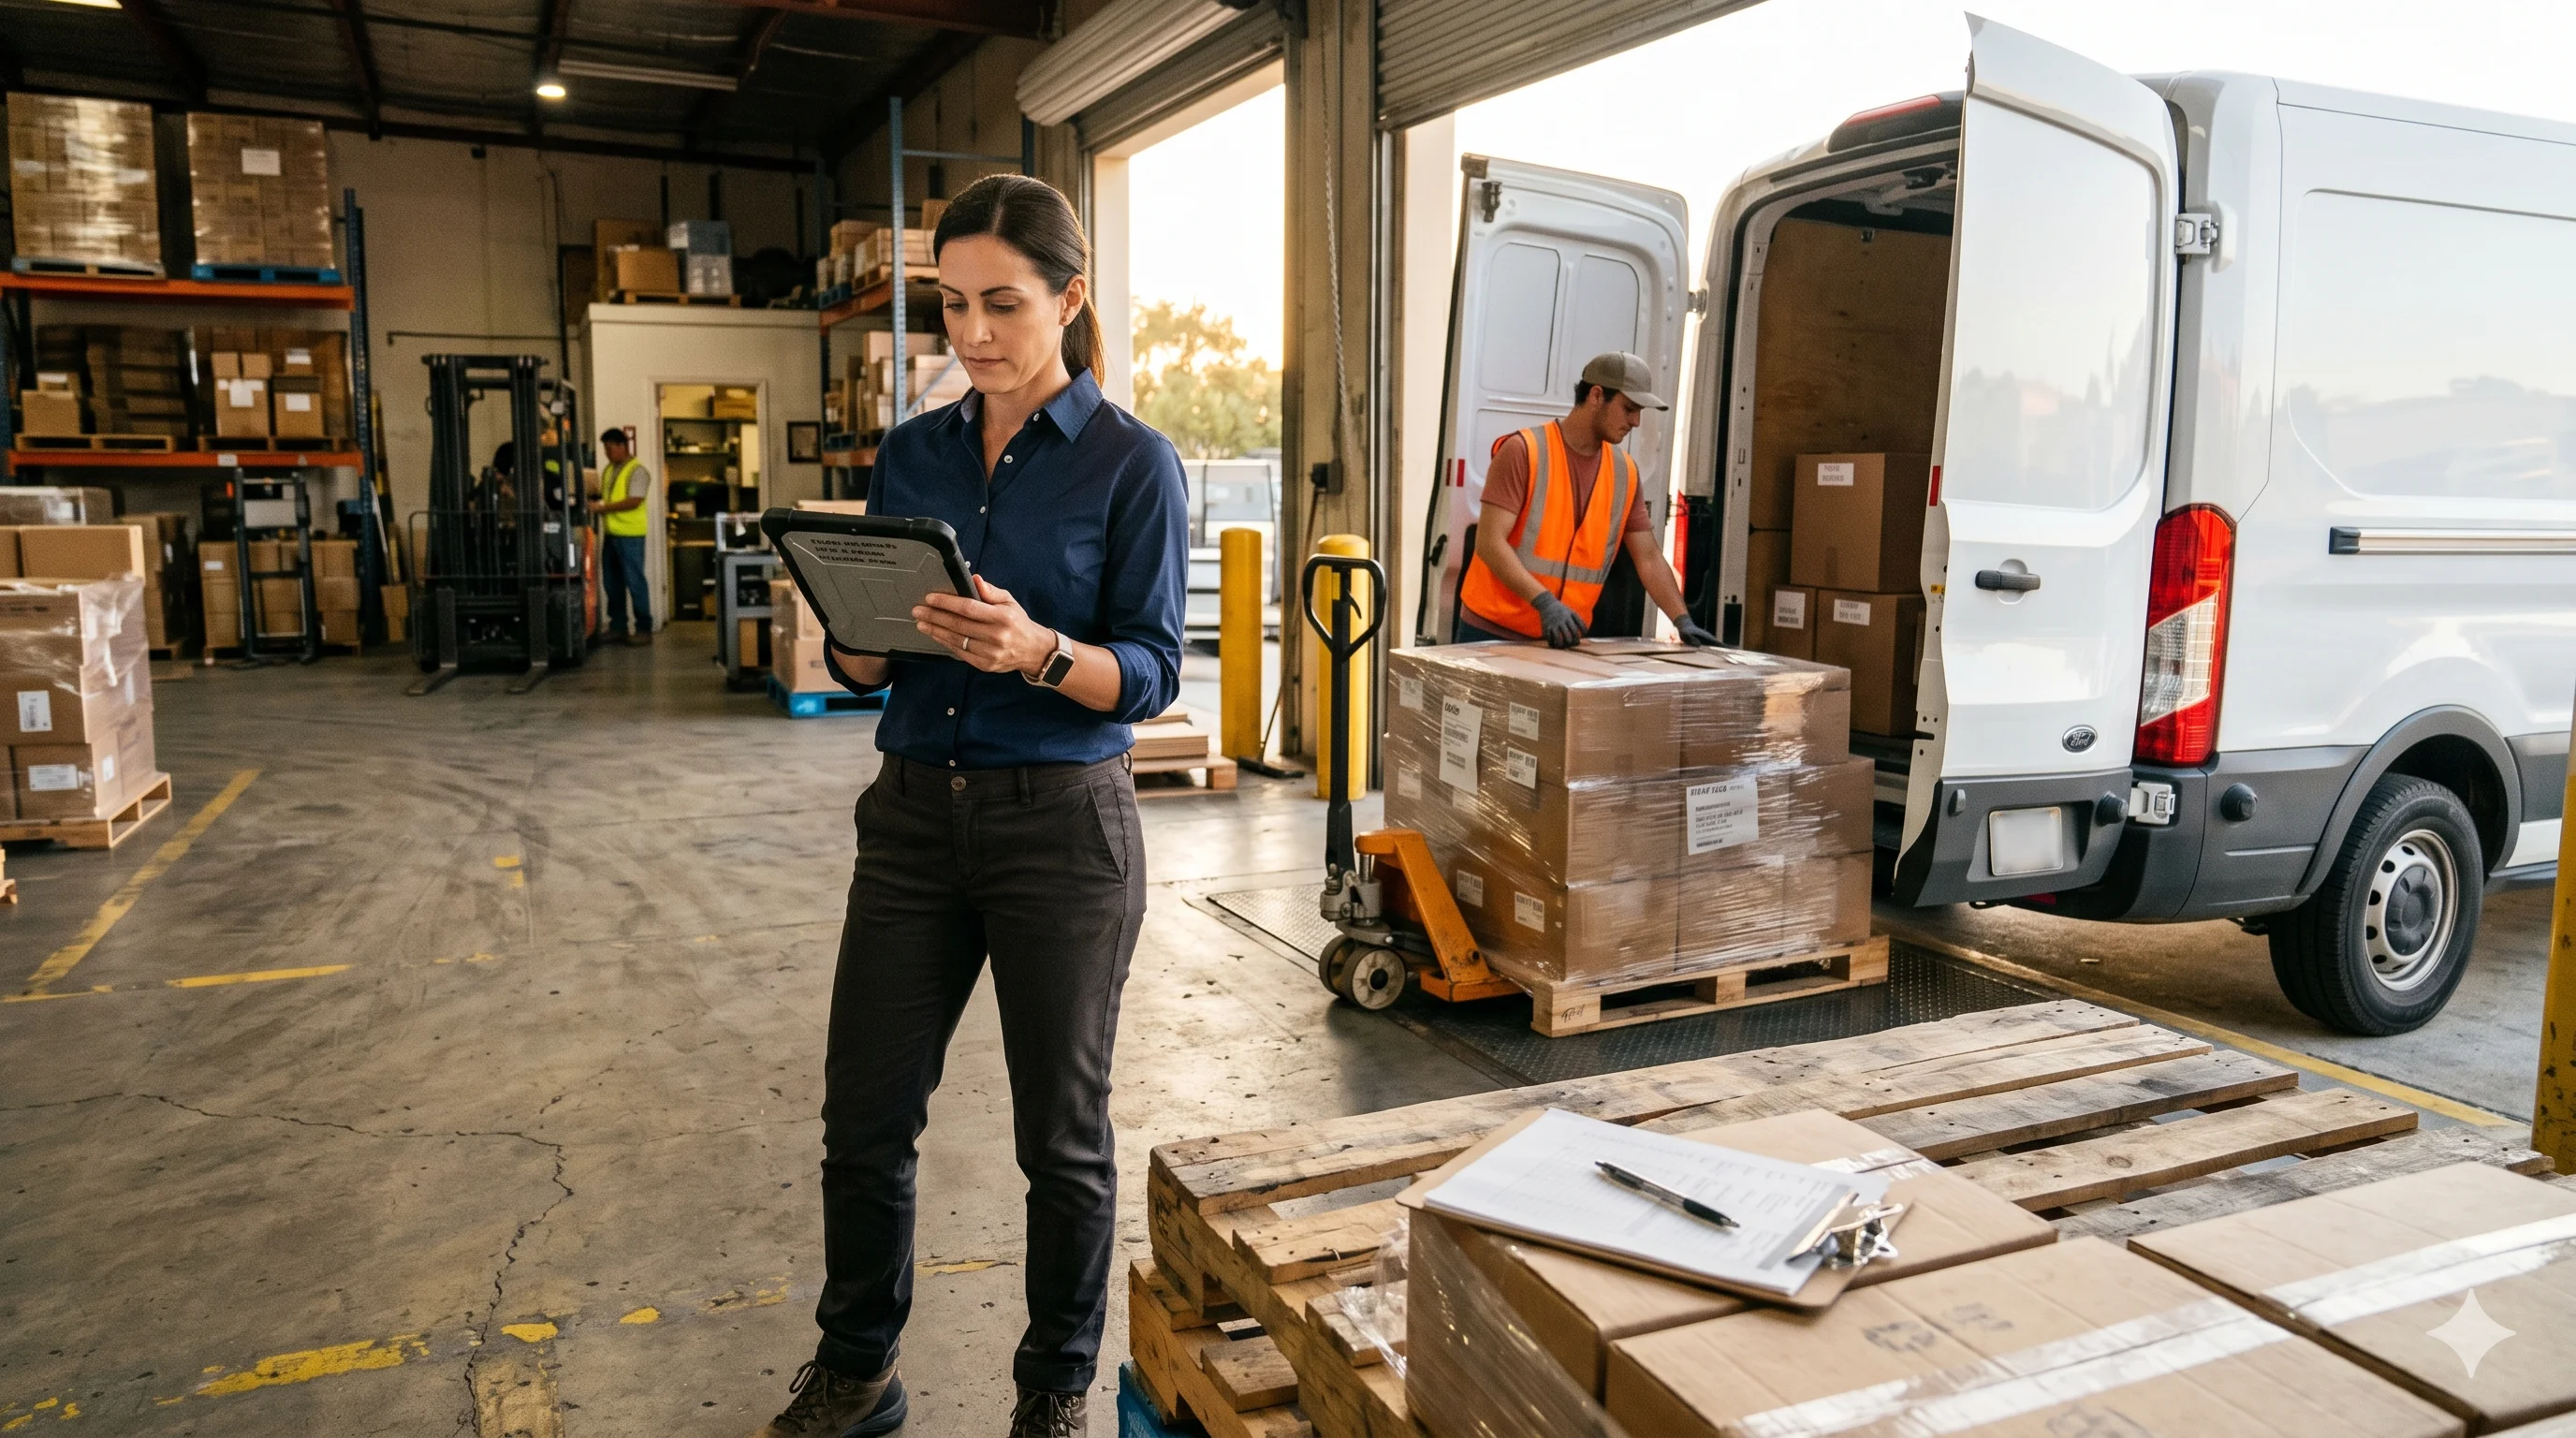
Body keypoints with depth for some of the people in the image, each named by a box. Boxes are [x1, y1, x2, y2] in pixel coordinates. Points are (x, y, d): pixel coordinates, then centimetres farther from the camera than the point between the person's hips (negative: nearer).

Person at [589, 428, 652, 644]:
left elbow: (633, 502, -18)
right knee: (612, 582, 11)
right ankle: (617, 627, 19)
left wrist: (602, 508, -18)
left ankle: (644, 630, 2)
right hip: (611, 534, 8)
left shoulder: (637, 471, -9)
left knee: (635, 582, -4)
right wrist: (594, 504, 4)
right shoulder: (608, 471, 15)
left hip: (630, 535, -8)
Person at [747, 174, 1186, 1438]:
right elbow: (858, 664, 10)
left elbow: (1151, 673, -10)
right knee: (865, 1114, 11)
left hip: (1061, 823, -4)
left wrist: (1038, 651, -28)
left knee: (1060, 1131, 9)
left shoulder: (1131, 463, -7)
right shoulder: (911, 454, 8)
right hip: (915, 812, 5)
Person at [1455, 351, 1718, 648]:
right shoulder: (1523, 451, -11)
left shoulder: (1625, 473, 6)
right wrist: (1545, 602, -27)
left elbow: (1648, 558, 10)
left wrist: (1684, 622, -2)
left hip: (1564, 637, 4)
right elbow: (1490, 543, -16)